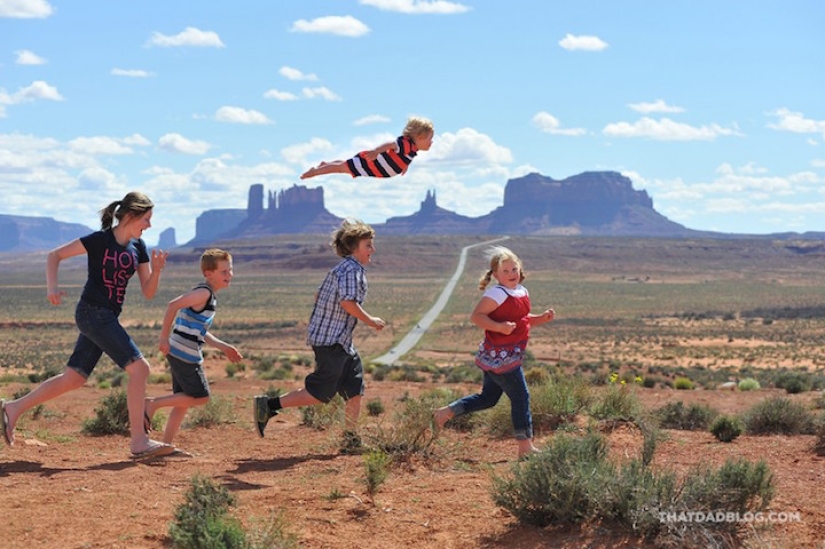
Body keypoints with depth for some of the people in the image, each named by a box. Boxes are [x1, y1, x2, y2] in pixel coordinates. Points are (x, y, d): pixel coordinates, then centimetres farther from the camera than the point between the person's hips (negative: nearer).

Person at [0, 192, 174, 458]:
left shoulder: (138, 247, 8)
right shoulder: (99, 240, -10)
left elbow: (148, 292, 8)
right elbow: (54, 255, -5)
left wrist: (156, 270, -12)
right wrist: (52, 288, -19)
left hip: (108, 318, 8)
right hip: (93, 313, -8)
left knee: (73, 379, 10)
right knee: (139, 368, -14)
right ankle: (139, 442, -11)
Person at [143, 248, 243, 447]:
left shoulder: (208, 296, 18)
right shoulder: (204, 293, -13)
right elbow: (173, 305, -23)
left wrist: (224, 347, 22)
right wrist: (164, 337, -24)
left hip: (180, 354, 10)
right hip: (185, 354, -10)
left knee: (184, 401, 14)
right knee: (200, 397, -4)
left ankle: (166, 444, 16)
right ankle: (153, 404, -1)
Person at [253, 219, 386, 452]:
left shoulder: (340, 269, 17)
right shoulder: (352, 269, -14)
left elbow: (319, 295, 22)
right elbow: (348, 302, -26)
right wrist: (370, 321, -15)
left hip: (341, 341, 11)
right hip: (332, 339, -11)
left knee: (355, 389, 11)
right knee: (319, 393, -8)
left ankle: (351, 440, 16)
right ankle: (268, 405, -3)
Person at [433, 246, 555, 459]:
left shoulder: (522, 292, 11)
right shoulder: (497, 294, -17)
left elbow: (523, 320, 24)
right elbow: (476, 316, -21)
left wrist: (542, 318, 7)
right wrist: (499, 327, -32)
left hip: (500, 358, 10)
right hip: (499, 356, -10)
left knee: (488, 398, 18)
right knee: (520, 397, -5)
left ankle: (445, 412, 25)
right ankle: (525, 446, 1)